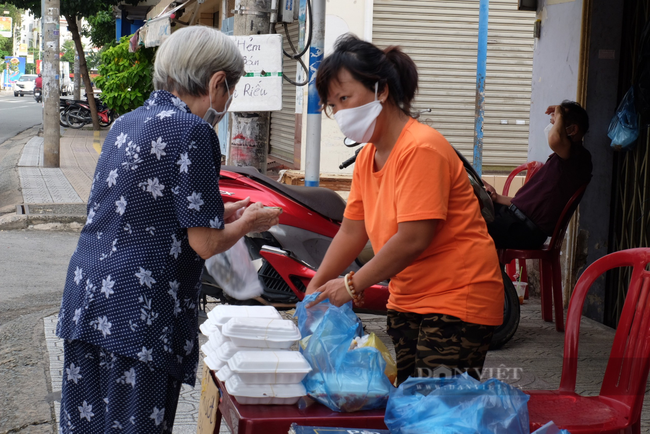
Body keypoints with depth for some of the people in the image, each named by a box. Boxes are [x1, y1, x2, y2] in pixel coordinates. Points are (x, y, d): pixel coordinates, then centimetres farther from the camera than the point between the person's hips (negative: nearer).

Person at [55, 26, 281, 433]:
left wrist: (218, 213, 25)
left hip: (85, 303, 8)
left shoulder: (125, 124, 14)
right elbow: (205, 243, -12)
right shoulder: (193, 131, -11)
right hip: (138, 315, -8)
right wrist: (247, 223, 7)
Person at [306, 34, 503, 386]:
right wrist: (315, 288, 2)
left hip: (456, 301, -8)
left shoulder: (421, 149, -17)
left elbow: (413, 239, -23)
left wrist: (352, 284, -16)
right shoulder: (367, 157, 11)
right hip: (407, 302, 8)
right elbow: (352, 230, 11)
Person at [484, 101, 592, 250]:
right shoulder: (562, 159, 22)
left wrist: (559, 114, -15)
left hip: (526, 231, -11)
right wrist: (497, 198, 17)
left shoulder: (579, 157, -12)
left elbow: (555, 140, -37)